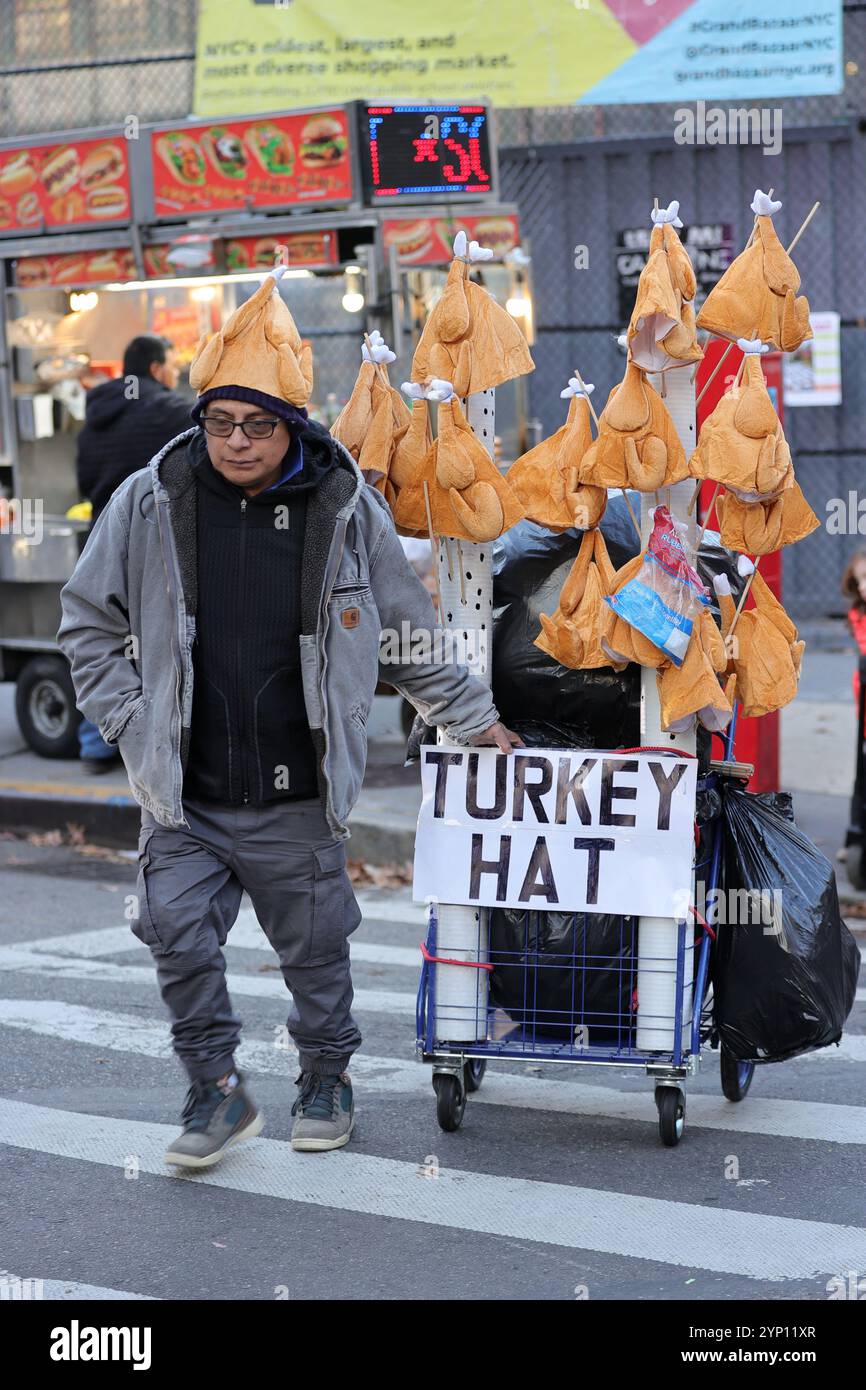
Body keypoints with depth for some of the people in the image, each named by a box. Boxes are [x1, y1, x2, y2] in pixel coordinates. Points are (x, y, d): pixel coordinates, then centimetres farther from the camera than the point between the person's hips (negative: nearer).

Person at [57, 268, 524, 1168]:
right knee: (178, 931, -7)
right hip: (183, 797, 1)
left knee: (315, 947, 11)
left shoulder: (347, 510, -4)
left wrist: (477, 721, 11)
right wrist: (131, 723, 1)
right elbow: (88, 622, 8)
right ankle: (217, 1091, 13)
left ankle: (326, 1080, 34)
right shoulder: (150, 503, -4)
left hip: (297, 799, 0)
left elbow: (412, 638, 8)